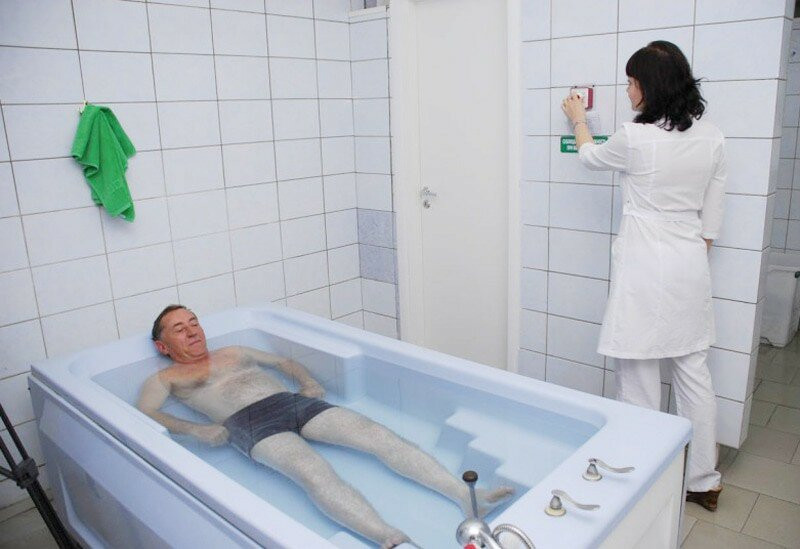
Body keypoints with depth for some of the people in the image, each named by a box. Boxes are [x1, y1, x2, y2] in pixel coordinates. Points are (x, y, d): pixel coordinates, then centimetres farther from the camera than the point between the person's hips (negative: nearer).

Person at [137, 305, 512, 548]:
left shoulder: (232, 352, 34)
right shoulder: (166, 378, 20)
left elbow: (283, 360, 37)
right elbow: (144, 413, 3)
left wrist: (307, 380, 15)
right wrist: (193, 430, -14)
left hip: (294, 401, 5)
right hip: (248, 423, -5)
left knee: (378, 435, -17)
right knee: (315, 472, -36)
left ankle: (468, 496, -27)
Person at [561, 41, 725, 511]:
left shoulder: (636, 139, -13)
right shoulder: (712, 138, 4)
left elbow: (591, 156, 9)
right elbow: (712, 216, 8)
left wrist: (579, 120, 28)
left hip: (644, 265, -6)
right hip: (691, 264, 6)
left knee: (640, 375, 5)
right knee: (694, 372, 14)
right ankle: (704, 480, 27)